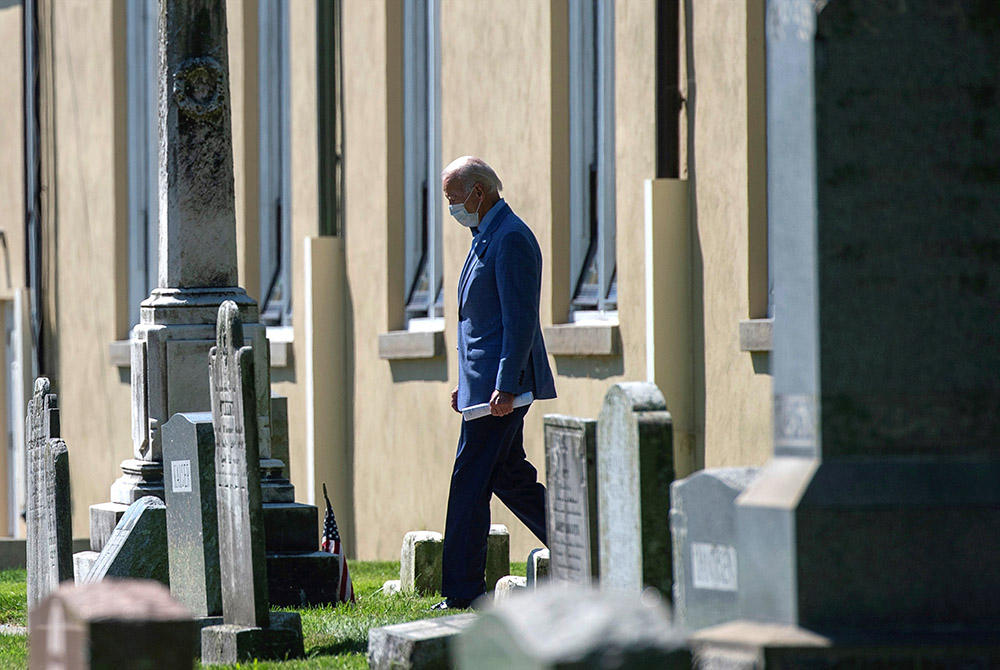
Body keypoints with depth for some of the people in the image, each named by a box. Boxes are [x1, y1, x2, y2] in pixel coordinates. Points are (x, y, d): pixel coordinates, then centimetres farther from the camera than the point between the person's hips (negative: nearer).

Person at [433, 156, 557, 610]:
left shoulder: (510, 239, -15)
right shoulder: (486, 237, 18)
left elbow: (520, 319, -21)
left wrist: (506, 386, -24)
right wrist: (467, 382, 21)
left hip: (502, 382, -11)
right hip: (485, 381, 11)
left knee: (470, 482, -8)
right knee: (508, 475, 14)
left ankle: (462, 591, -5)